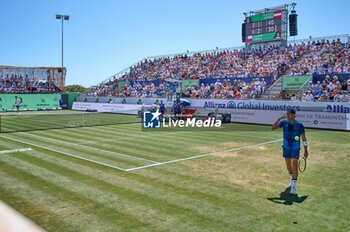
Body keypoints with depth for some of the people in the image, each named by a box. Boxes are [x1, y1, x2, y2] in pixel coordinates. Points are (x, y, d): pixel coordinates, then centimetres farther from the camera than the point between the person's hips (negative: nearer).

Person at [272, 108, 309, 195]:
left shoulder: (299, 125, -10)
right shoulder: (284, 122, -4)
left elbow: (304, 138, -2)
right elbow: (273, 128, -14)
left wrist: (305, 150, -2)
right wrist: (280, 118, -23)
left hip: (295, 148, -3)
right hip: (286, 148, 4)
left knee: (294, 165, -12)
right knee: (288, 165, 17)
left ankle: (293, 186, -13)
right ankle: (292, 178, 44)